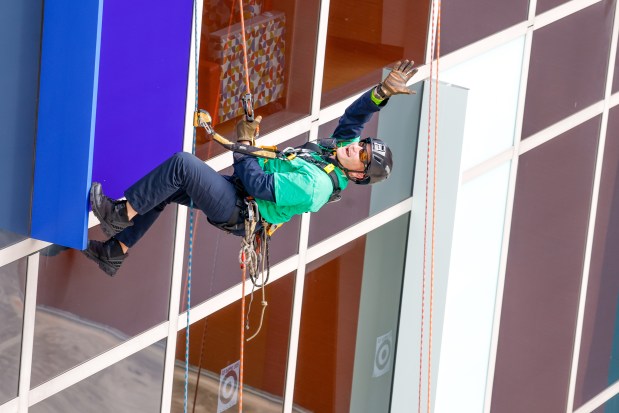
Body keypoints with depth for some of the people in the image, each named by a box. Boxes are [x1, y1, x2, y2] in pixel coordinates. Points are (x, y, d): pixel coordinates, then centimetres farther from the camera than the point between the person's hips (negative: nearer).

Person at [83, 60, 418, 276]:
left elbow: (258, 184, -25)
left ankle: (121, 214, -11)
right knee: (164, 190, 10)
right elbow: (355, 116, 12)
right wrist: (383, 92, -5)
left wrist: (244, 144, -12)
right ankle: (114, 252, 16)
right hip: (234, 190, 10)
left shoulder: (314, 186, -27)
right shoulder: (340, 146, -1)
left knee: (182, 163, -23)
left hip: (234, 209, -10)